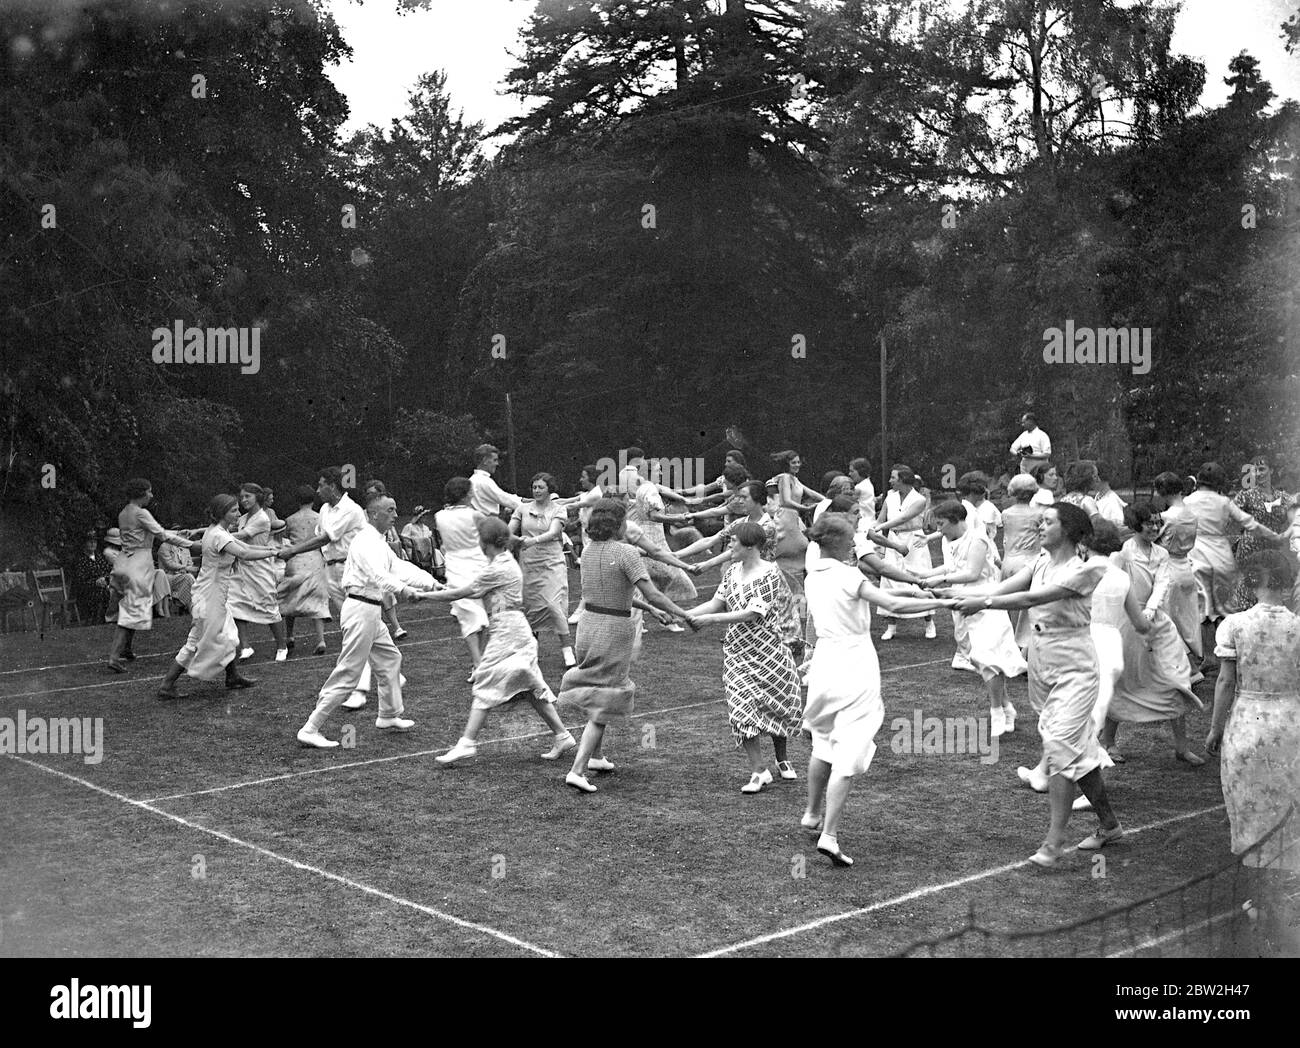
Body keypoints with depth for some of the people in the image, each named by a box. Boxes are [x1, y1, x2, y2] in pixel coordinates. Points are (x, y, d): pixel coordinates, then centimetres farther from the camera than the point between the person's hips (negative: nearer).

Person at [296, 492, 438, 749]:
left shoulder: (378, 542, 16)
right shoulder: (366, 542, -18)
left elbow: (399, 567, 11)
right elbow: (378, 575, -34)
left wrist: (432, 583, 1)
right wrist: (407, 591, -46)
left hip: (371, 612, 11)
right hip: (361, 610, -11)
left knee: (390, 658, 22)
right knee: (347, 674, -8)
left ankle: (389, 716, 36)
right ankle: (310, 730, -4)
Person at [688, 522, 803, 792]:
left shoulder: (770, 574, -14)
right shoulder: (732, 572, 7)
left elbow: (752, 614, -21)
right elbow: (716, 602, 7)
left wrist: (712, 618, -25)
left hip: (768, 649, -5)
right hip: (737, 651, 5)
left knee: (777, 705, 8)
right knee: (742, 707, -8)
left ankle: (782, 759, 33)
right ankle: (759, 770, -3)